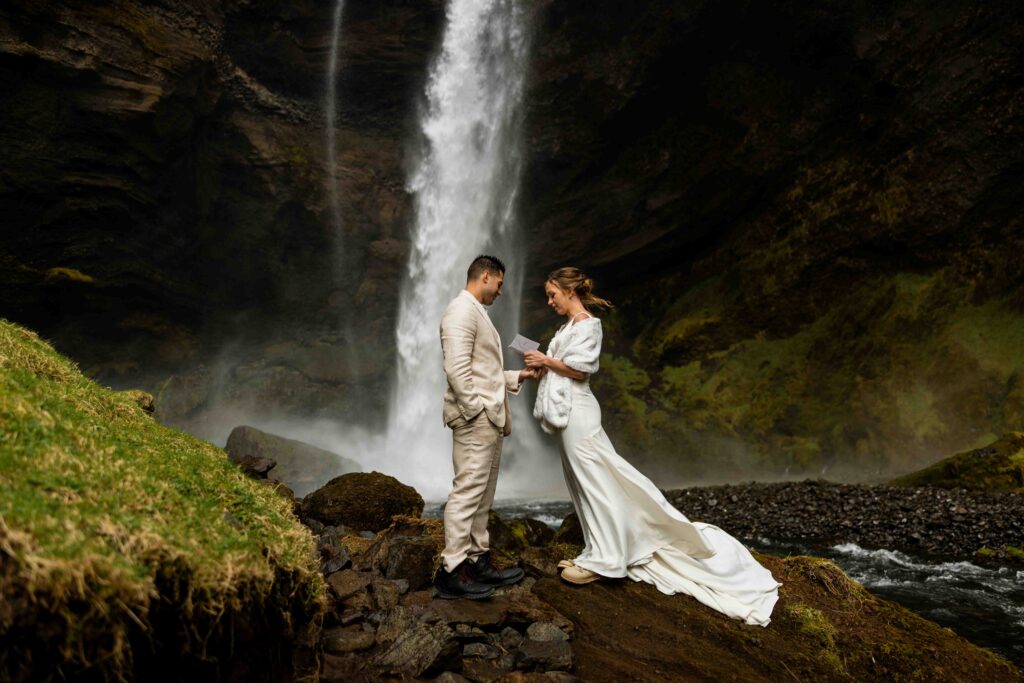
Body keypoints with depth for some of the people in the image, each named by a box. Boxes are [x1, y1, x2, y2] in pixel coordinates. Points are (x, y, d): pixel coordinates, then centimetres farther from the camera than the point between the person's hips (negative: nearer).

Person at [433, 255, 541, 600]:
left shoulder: (477, 313, 22)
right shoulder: (462, 310, -10)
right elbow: (456, 368, -20)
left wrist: (519, 376, 20)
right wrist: (474, 410, -20)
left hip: (490, 417, 11)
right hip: (475, 417, -10)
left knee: (482, 495, 12)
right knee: (468, 491, -9)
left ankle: (478, 560, 19)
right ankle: (451, 570, -4)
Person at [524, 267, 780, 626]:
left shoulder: (586, 324, -11)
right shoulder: (570, 324, 17)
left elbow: (580, 368, -18)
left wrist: (546, 360, -10)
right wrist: (541, 367, 2)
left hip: (577, 412, -10)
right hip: (567, 412, 10)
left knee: (591, 482, -5)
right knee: (583, 483, 11)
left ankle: (600, 559, 0)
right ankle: (598, 552, 19)